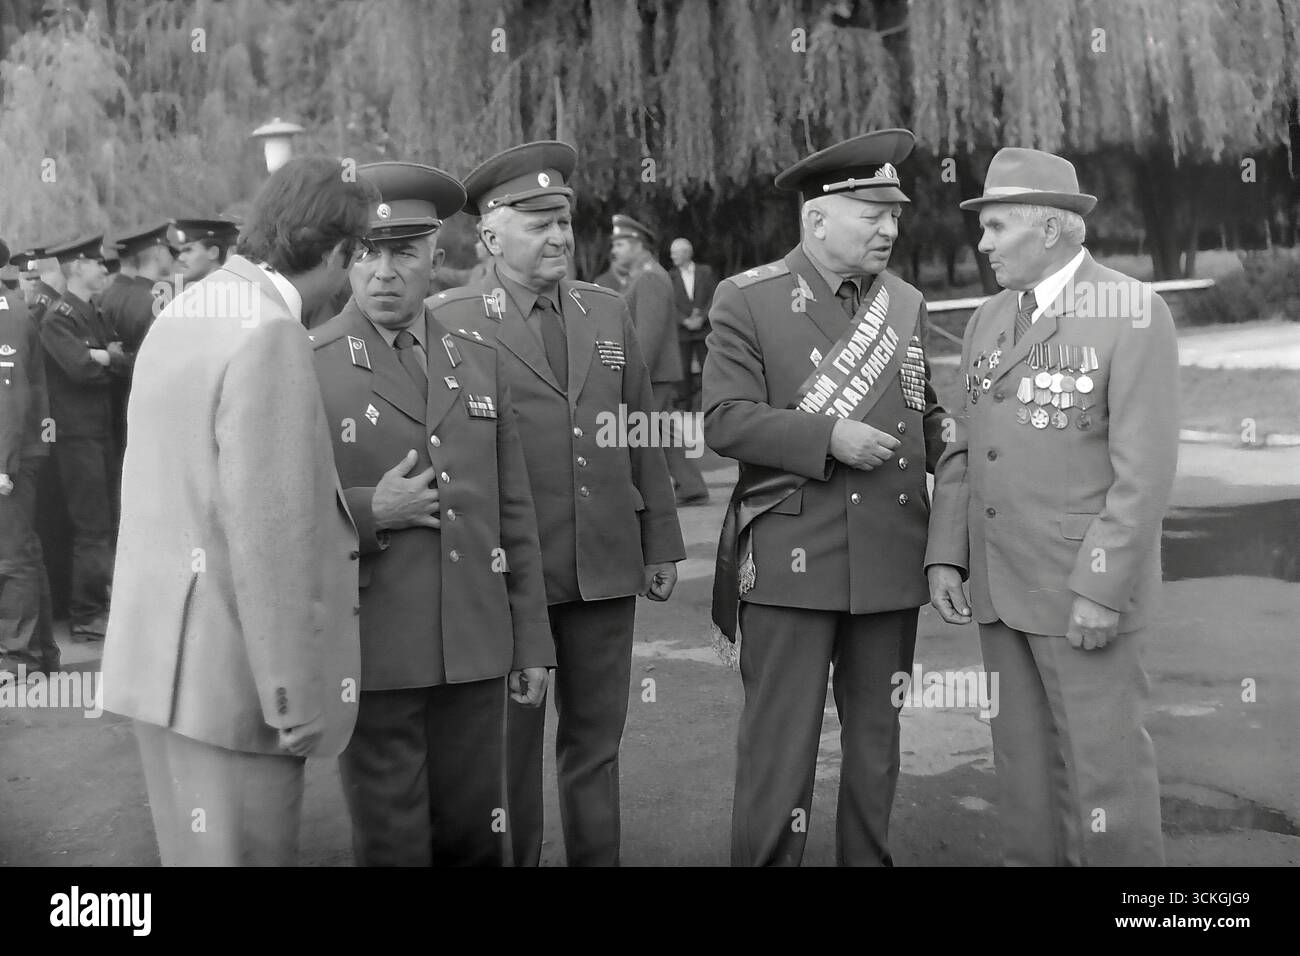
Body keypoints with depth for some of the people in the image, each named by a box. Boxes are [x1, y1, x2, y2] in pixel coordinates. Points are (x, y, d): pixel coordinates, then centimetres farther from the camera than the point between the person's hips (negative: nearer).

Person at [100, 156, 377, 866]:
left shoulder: (180, 315, 11)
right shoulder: (270, 334, -18)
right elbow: (268, 529, -22)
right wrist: (294, 693, -17)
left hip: (160, 649, 9)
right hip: (231, 671, -9)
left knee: (191, 848, 19)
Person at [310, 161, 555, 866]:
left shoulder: (479, 364, 10)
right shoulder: (305, 367, -3)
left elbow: (513, 515, 12)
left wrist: (532, 643, 11)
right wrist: (365, 511, -16)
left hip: (475, 653, 4)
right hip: (373, 659, -3)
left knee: (474, 841, 12)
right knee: (391, 846, 7)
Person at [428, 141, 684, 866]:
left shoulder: (609, 312, 11)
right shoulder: (449, 321, -4)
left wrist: (662, 542, 11)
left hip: (607, 565, 4)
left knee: (597, 740, 13)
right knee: (512, 746, 8)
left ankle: (598, 859, 26)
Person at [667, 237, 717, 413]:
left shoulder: (706, 271, 6)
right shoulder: (670, 276, 5)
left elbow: (714, 297, 1)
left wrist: (702, 317, -10)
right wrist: (685, 321, -11)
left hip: (704, 330, 0)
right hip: (682, 332, 0)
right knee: (684, 371, -1)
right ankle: (686, 406, 5)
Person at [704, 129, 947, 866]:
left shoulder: (907, 303, 10)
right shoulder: (748, 300, -4)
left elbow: (926, 416, 15)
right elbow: (725, 420, -10)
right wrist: (827, 437, -19)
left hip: (891, 557, 5)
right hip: (791, 558, -4)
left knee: (877, 734, 14)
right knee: (781, 742, 1)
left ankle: (870, 857, 29)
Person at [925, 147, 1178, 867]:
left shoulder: (1133, 313, -13)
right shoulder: (988, 322, 9)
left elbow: (1145, 468, -18)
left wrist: (1102, 589, -21)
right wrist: (946, 557, 2)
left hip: (1088, 583, -6)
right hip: (1004, 581, 7)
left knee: (1103, 757, 0)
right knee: (1025, 754, 12)